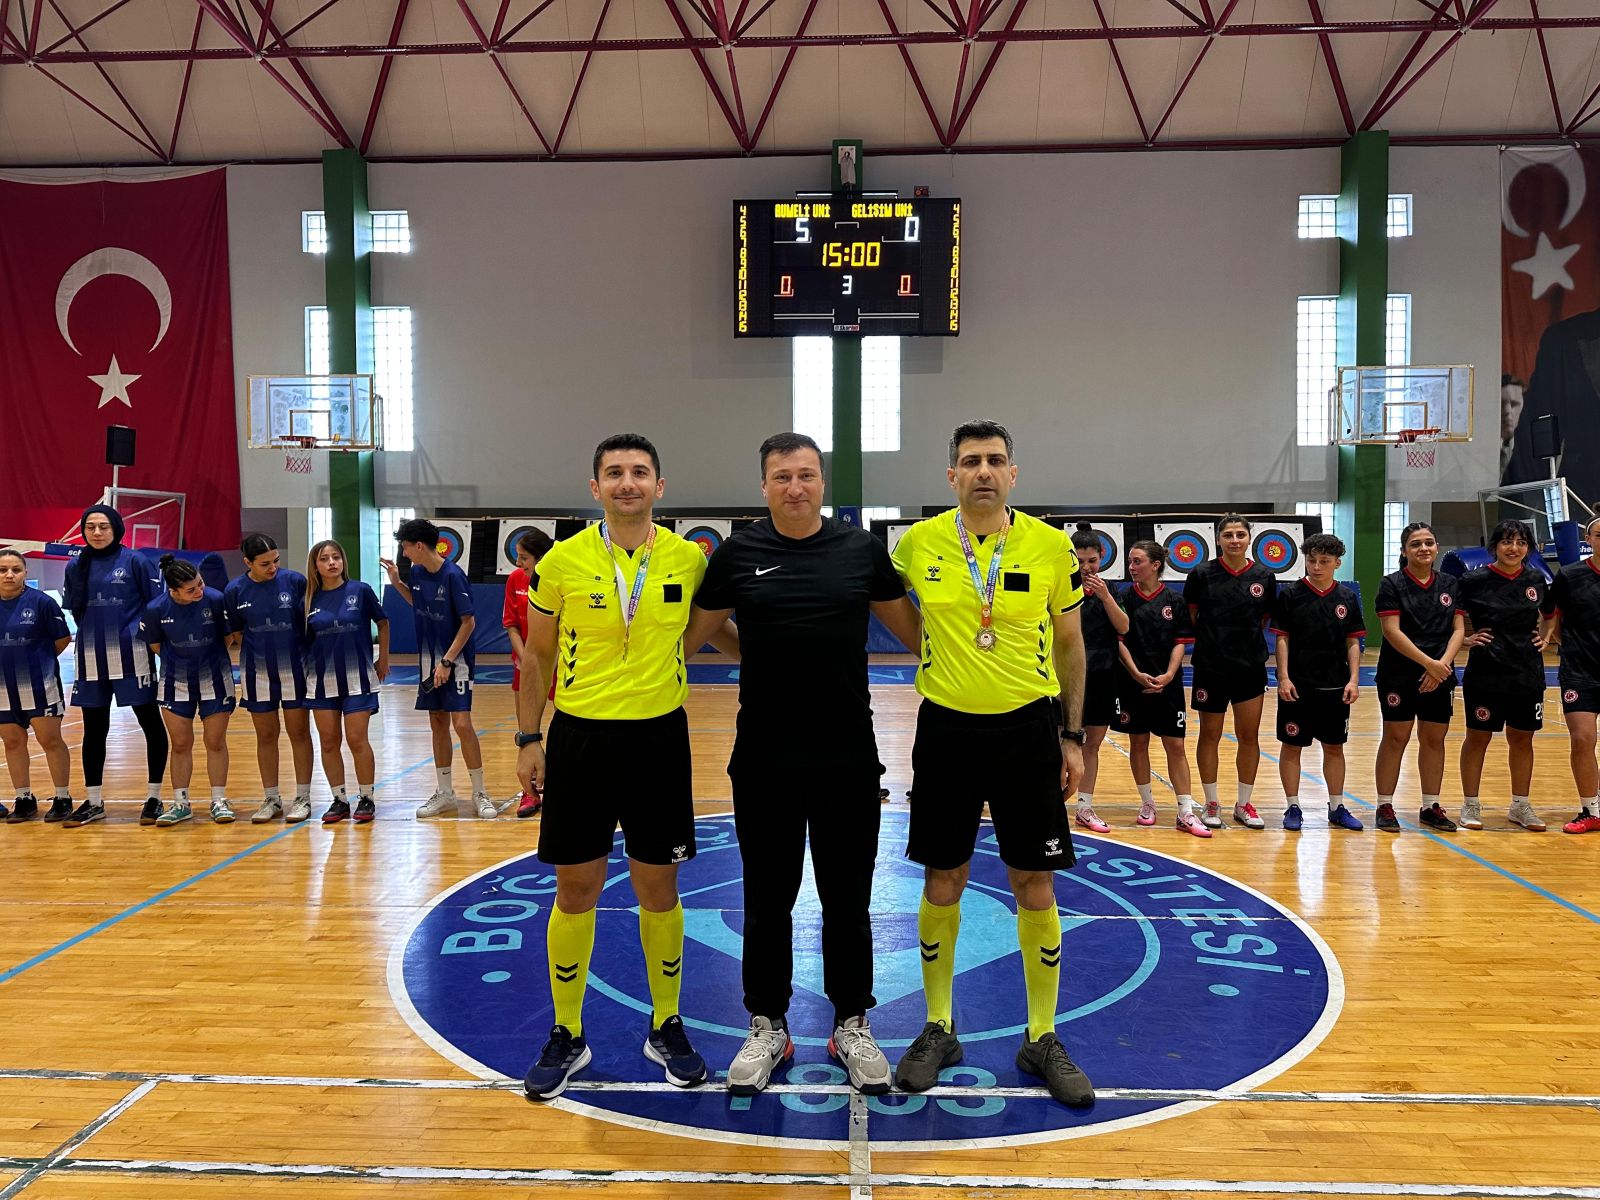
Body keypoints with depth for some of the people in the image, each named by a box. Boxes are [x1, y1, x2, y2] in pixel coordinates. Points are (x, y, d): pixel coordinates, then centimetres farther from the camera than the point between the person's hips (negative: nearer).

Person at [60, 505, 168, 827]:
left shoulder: (134, 561, -3)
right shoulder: (76, 566, 9)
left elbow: (157, 604, -3)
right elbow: (72, 608, 14)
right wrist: (92, 632, 3)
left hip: (131, 655, -4)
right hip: (91, 658, 4)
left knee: (151, 723, 1)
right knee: (94, 729, 10)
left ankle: (154, 797, 12)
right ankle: (94, 801, 21)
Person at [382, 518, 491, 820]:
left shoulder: (453, 575, -17)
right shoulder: (417, 572, 4)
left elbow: (469, 622, -16)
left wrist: (447, 661, -18)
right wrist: (396, 582, 10)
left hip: (455, 661, -7)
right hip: (429, 660, 7)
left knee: (461, 723, -11)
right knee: (437, 724, 10)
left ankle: (480, 793, 0)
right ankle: (444, 793, 18)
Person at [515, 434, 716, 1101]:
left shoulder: (688, 558, -1)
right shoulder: (562, 561, -4)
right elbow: (537, 657, 4)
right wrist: (528, 739, 1)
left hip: (659, 737, 1)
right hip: (580, 737, 0)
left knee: (659, 889, 10)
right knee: (575, 892, 7)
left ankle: (666, 1027, 28)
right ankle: (567, 1036, 24)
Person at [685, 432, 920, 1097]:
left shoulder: (862, 548, 1)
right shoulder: (738, 554, 0)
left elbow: (909, 627, 10)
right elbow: (692, 635, 8)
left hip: (849, 758, 0)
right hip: (763, 760, 0)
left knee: (848, 899, 12)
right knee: (768, 900, 12)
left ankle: (852, 1026, 29)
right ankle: (767, 1028, 29)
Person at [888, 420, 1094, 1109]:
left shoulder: (1052, 546, -3)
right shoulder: (917, 543, -3)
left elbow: (1070, 644, 6)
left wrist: (1072, 735, 6)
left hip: (1028, 727, 0)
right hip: (946, 727, 0)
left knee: (1035, 886, 6)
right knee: (942, 881, 8)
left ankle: (1043, 1039, 23)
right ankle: (938, 1029, 26)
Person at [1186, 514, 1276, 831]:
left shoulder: (1264, 577, 1)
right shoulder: (1202, 574, -5)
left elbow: (1265, 619, 11)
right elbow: (1189, 616, 5)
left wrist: (1245, 639, 4)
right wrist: (1208, 639, 1)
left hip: (1251, 667, 2)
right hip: (1211, 667, -2)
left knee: (1249, 737, 6)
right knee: (1210, 736, 7)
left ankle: (1244, 804, 21)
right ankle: (1212, 804, 20)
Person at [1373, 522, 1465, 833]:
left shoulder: (1450, 584, 9)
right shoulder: (1392, 584, -4)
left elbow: (1458, 629, 5)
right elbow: (1392, 631, -12)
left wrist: (1443, 663, -12)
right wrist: (1429, 662, -17)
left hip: (1440, 676, 4)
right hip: (1399, 675, -4)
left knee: (1434, 739, 8)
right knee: (1395, 738, -1)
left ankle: (1431, 807, 19)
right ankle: (1385, 806, 7)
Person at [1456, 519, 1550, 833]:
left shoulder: (1536, 580, 4)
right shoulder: (1475, 580, -8)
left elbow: (1551, 613, 23)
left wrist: (1545, 636, 8)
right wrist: (1465, 639, -12)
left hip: (1528, 674, 4)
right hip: (1485, 674, -4)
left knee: (1522, 739, 11)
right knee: (1478, 738, 5)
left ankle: (1520, 806, 23)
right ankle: (1471, 805, 14)